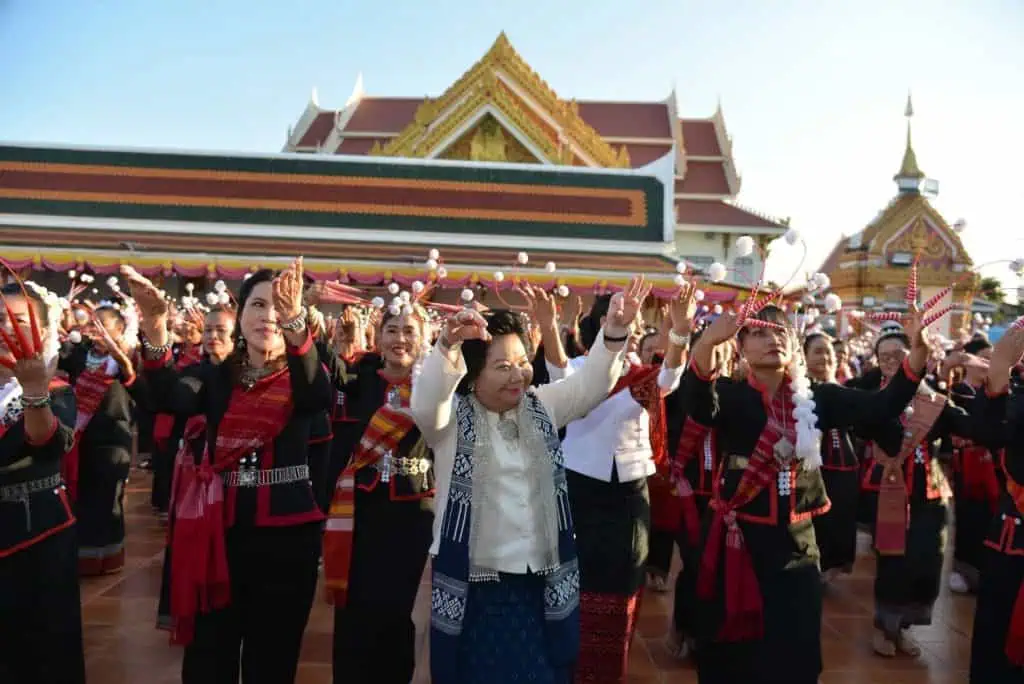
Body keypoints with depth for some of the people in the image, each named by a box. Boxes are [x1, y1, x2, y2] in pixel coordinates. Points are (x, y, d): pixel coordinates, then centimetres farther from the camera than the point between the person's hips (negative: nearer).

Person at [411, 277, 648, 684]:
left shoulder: (542, 406, 7)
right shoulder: (453, 415, -7)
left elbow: (590, 385, -2)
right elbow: (424, 406, -27)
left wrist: (614, 332, -20)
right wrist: (448, 346, -44)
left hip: (540, 579, 4)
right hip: (473, 582, -3)